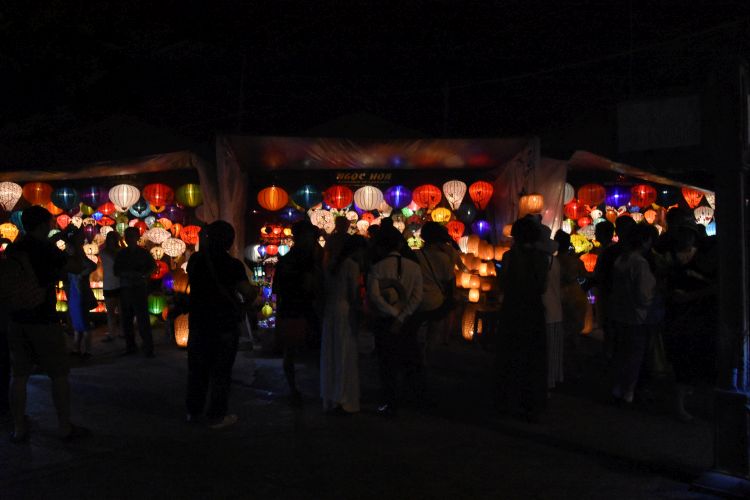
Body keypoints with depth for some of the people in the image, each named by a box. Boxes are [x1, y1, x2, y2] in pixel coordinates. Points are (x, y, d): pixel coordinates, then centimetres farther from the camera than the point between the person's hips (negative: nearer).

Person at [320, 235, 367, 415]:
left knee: (331, 354, 15)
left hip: (330, 310, 8)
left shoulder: (333, 265, 13)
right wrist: (360, 310, 2)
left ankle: (329, 396, 24)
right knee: (345, 356, -1)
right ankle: (342, 401, 1)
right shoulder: (352, 265, -9)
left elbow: (328, 289, 13)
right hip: (345, 312, -8)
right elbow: (354, 293, -11)